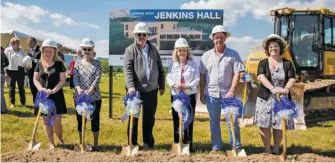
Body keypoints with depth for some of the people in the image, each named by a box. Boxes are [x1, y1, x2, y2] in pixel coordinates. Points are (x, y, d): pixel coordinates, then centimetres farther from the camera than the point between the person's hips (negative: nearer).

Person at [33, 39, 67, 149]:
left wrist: (53, 90, -19)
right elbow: (35, 79, 6)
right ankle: (51, 143, 16)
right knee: (47, 120, 5)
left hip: (57, 96, -3)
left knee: (57, 121, -5)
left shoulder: (59, 64, -2)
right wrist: (41, 88, -13)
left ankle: (60, 139, 22)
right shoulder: (39, 64, 6)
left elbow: (62, 80, -7)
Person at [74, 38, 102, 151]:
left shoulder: (97, 63, 2)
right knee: (80, 120, 9)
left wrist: (90, 90, -26)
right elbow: (75, 78, -5)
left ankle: (95, 144, 14)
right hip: (79, 97, 2)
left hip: (94, 96, -2)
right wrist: (78, 88, -26)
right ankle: (81, 143, 23)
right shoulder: (78, 64, 6)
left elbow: (97, 78, -10)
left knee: (95, 120, 2)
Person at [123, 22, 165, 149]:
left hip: (151, 90, 3)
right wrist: (130, 86, -25)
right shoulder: (130, 50, -3)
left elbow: (160, 69, 13)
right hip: (135, 90, -3)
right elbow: (128, 69, -13)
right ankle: (132, 143, 18)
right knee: (133, 117, 6)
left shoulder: (153, 49, 10)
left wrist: (162, 86, 9)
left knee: (149, 118, 10)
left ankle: (148, 142, 23)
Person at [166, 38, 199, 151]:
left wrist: (188, 86, -21)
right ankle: (177, 143, 13)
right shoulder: (173, 64, 5)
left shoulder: (193, 64, 1)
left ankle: (188, 144, 8)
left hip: (190, 95, -1)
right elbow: (168, 78, -1)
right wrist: (175, 85, -21)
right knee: (176, 120, 5)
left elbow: (197, 79, -5)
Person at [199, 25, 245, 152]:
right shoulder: (206, 56, 6)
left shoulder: (233, 54, -1)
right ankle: (216, 145, 21)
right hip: (211, 93, 2)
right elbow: (202, 76, 8)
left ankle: (236, 146, 11)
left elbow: (237, 73, -5)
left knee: (232, 121, 1)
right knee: (214, 121, 10)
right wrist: (202, 93, 5)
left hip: (227, 93, -2)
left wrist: (232, 90, -15)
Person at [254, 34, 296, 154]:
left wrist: (286, 89, -25)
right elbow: (261, 77, -13)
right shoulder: (263, 63, 4)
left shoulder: (287, 63, 6)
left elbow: (292, 79, -2)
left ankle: (276, 150, 16)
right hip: (265, 98, 0)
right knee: (264, 125, -3)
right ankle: (267, 150, 11)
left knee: (278, 125, 2)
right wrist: (273, 88, -30)